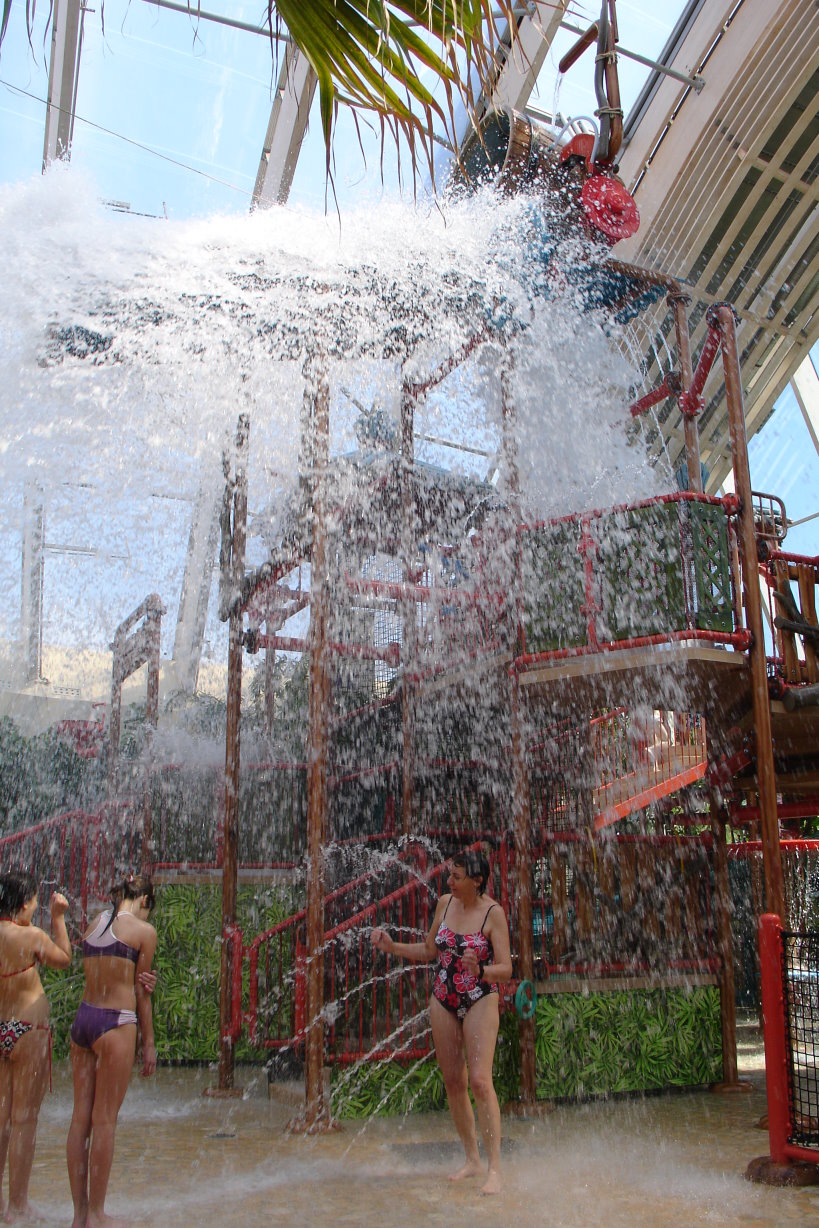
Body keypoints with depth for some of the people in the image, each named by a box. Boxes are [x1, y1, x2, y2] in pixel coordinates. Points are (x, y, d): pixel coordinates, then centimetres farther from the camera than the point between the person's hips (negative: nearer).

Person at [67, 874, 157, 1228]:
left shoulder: (94, 924, 12)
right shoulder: (144, 930, -5)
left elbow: (105, 976, 9)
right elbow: (140, 993, -2)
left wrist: (142, 980, -6)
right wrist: (149, 1043, 6)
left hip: (82, 1018, 6)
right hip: (115, 1024, -6)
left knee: (81, 1117, 10)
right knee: (104, 1120, 2)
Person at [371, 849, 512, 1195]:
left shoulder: (493, 912, -14)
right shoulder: (445, 903, 1)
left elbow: (506, 968, -14)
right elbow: (428, 951, 12)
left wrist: (481, 971, -33)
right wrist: (392, 946, 3)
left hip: (480, 1001, -5)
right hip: (443, 1001, 5)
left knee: (479, 1081, -13)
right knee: (453, 1082, 9)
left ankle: (494, 1168, -3)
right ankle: (472, 1159, 24)